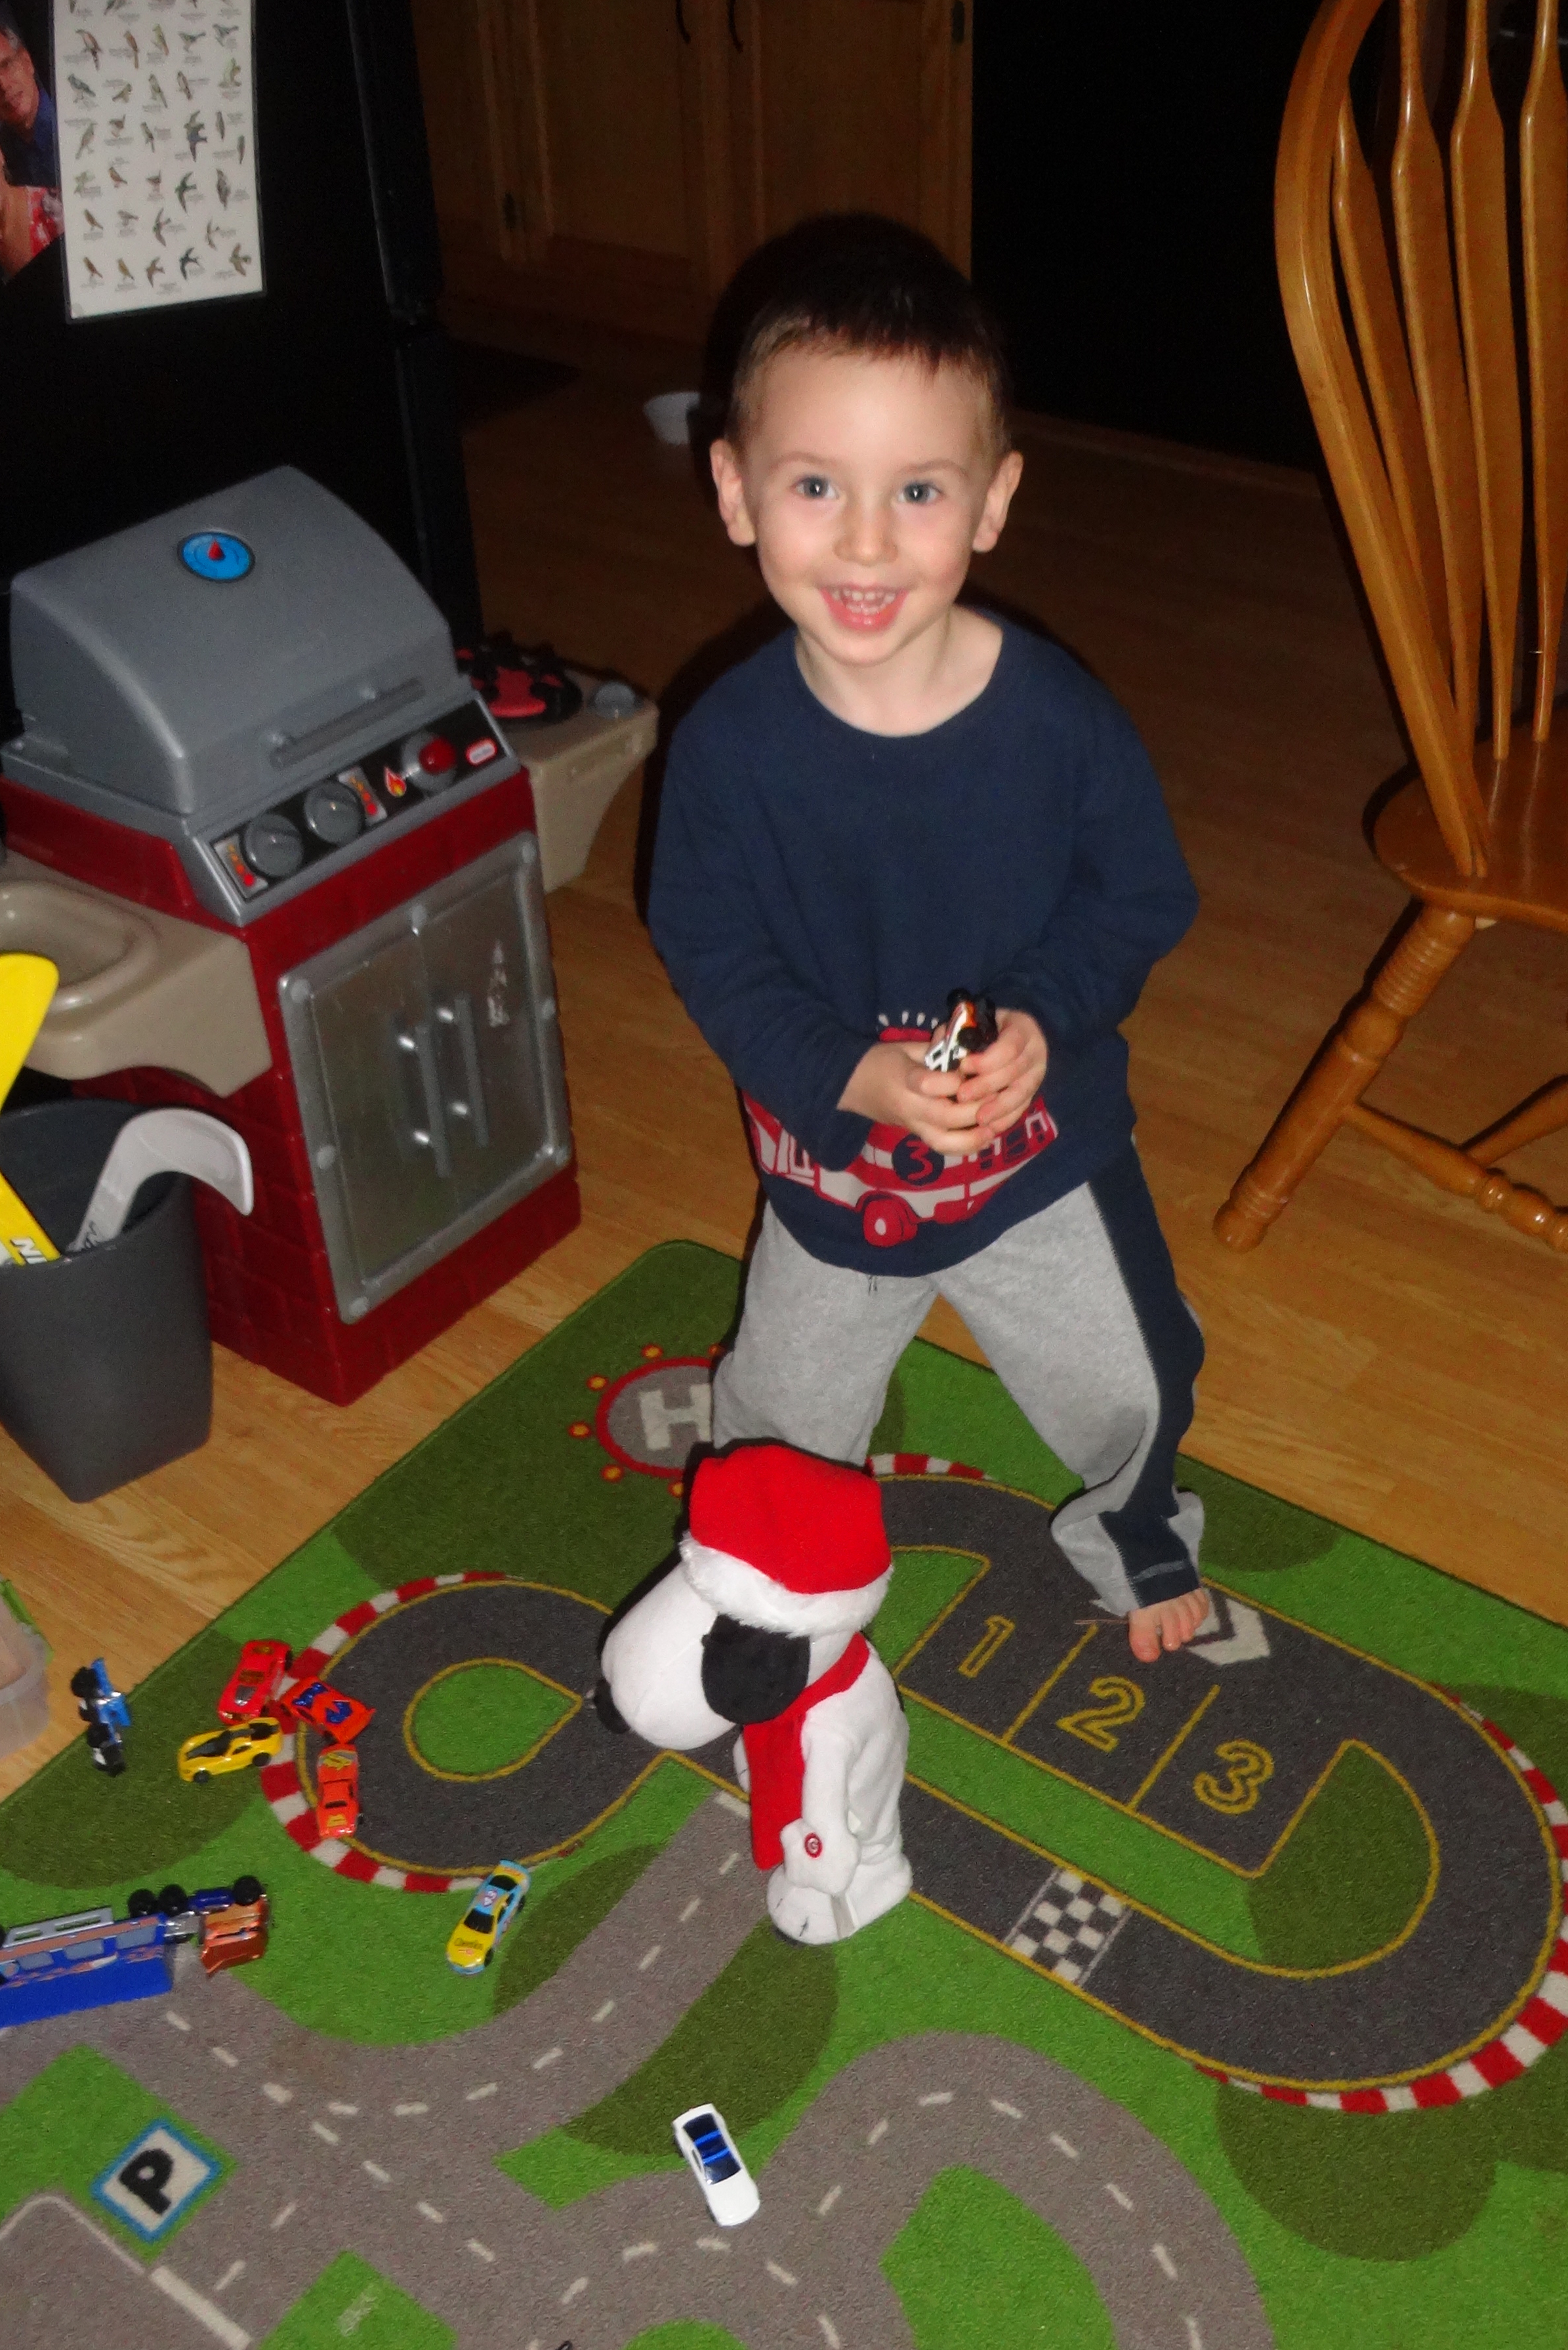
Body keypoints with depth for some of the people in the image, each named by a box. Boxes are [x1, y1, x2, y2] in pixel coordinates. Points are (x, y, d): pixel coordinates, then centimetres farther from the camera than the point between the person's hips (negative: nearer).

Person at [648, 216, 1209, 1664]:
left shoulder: (1058, 713, -21)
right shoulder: (731, 743, -21)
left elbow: (1143, 894, -11)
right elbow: (713, 951, -15)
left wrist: (1044, 1018, -28)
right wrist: (852, 1075, -30)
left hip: (1046, 1153, 0)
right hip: (832, 1165, 0)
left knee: (1128, 1391, 21)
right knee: (789, 1427, 20)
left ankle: (1139, 1537, 56)